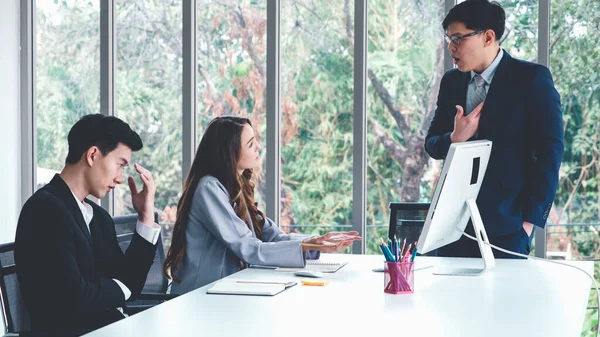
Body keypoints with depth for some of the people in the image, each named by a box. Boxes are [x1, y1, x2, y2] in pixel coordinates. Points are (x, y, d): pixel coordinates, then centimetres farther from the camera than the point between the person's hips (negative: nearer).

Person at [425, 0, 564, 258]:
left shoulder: (532, 79, -6)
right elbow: (431, 144, 13)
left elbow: (550, 151, -8)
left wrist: (531, 218, -12)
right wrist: (454, 139, -10)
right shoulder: (451, 82, 10)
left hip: (506, 224, -5)